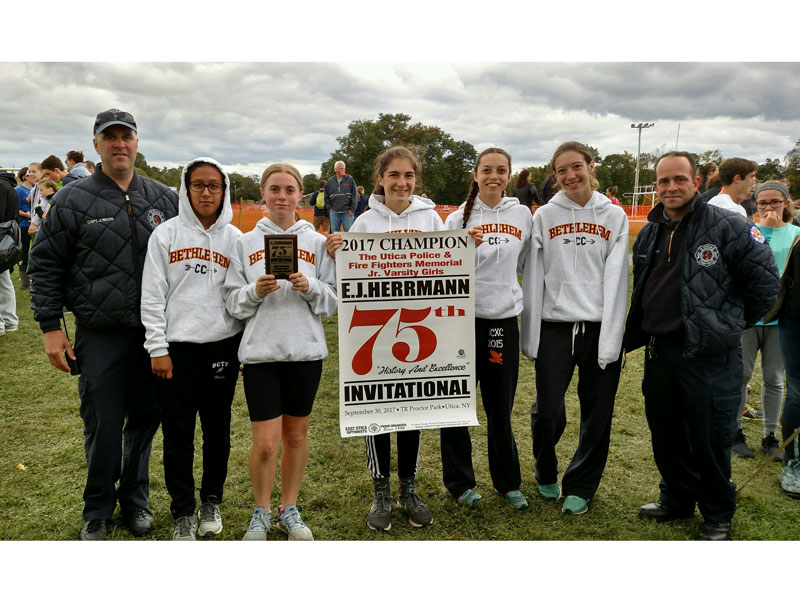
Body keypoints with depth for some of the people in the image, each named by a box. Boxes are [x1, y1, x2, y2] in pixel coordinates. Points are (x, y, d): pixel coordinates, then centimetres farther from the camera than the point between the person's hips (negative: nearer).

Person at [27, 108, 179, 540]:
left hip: (154, 333, 3)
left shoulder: (164, 199, 9)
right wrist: (51, 327, -3)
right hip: (100, 335, -2)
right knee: (102, 426, 3)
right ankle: (97, 510, 24)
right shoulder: (75, 200, 1)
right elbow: (44, 264, 3)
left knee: (146, 418, 12)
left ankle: (135, 500, 31)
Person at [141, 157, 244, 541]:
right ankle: (183, 513, 21)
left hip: (223, 346, 1)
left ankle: (211, 502, 31)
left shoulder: (234, 238, 6)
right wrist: (157, 348, -6)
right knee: (178, 435, 5)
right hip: (177, 348, -1)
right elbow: (153, 295, -1)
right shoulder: (166, 234, 1)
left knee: (218, 430, 11)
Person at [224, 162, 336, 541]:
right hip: (261, 351, -1)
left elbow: (334, 300, 2)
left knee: (296, 434, 12)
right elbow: (233, 303, 3)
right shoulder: (245, 243, 5)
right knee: (265, 443, -1)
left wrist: (310, 288, -16)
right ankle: (261, 513, 23)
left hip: (306, 351, 1)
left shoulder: (317, 242, 4)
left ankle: (289, 510, 30)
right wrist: (255, 291, -16)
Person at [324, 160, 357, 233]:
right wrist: (329, 207, 7)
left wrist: (352, 209, -5)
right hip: (334, 212, 2)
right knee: (334, 233, 7)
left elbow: (355, 195, 0)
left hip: (347, 212, -2)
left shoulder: (350, 180, 1)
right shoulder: (329, 182, 7)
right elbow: (326, 197, 18)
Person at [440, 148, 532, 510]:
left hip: (504, 319, 2)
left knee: (500, 407, 11)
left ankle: (508, 483, 28)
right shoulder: (458, 218, -1)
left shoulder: (522, 215, 6)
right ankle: (460, 483, 22)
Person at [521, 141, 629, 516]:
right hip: (555, 327, 0)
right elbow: (533, 277, 4)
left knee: (596, 414, 6)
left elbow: (615, 277, -1)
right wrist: (530, 335, 0)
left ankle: (579, 487, 26)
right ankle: (546, 474, 29)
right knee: (548, 411, -1)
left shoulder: (614, 217, 5)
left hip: (600, 328, 1)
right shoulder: (544, 217, 5)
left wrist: (610, 338, -8)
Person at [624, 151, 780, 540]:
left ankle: (718, 516, 25)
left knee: (710, 439, 4)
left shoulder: (726, 227, -9)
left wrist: (735, 323, 0)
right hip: (659, 352, 6)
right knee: (665, 434, 16)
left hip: (710, 355, -6)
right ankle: (676, 500, 37)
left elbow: (765, 278, -7)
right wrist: (632, 339, 14)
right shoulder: (649, 235, 11)